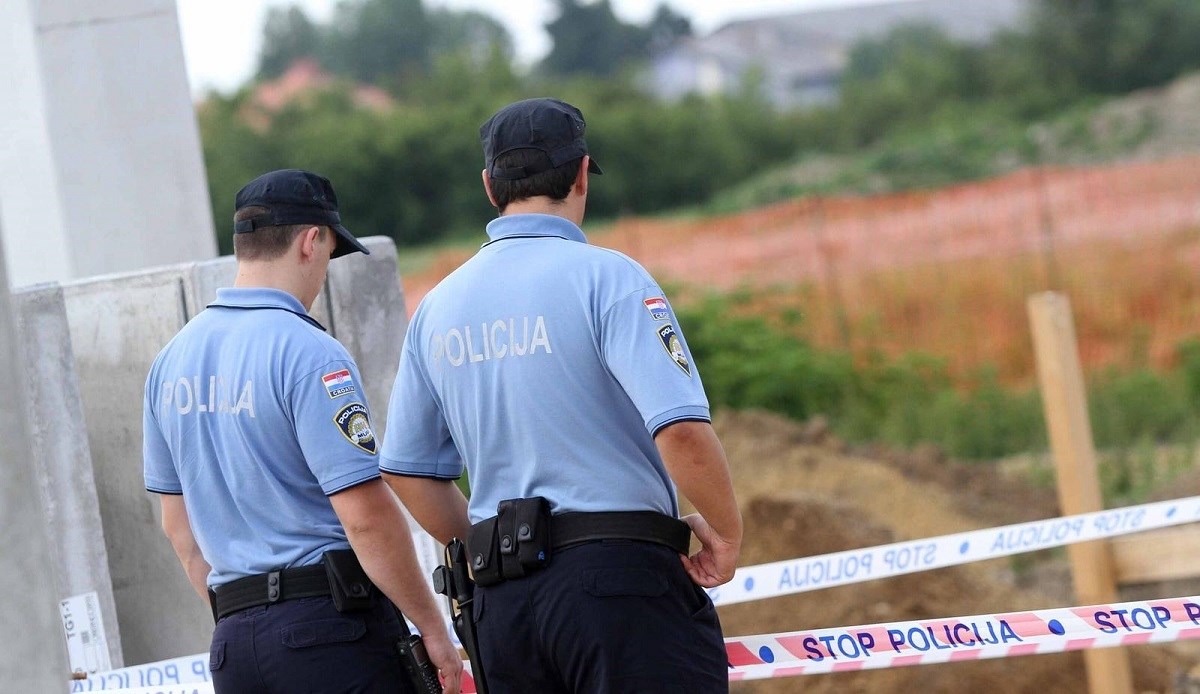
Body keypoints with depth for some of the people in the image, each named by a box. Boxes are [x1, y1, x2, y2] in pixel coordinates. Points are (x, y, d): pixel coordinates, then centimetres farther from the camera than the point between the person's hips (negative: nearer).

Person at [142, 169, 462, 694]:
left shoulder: (172, 360, 12)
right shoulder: (309, 353, -11)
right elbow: (366, 515, -15)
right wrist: (432, 627, -7)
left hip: (231, 643, 7)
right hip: (329, 627, -7)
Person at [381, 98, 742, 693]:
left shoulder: (437, 307, 12)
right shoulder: (604, 276, -7)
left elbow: (404, 470, 17)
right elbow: (682, 430, -17)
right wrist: (726, 532, -2)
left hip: (501, 599, 6)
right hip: (621, 577, -6)